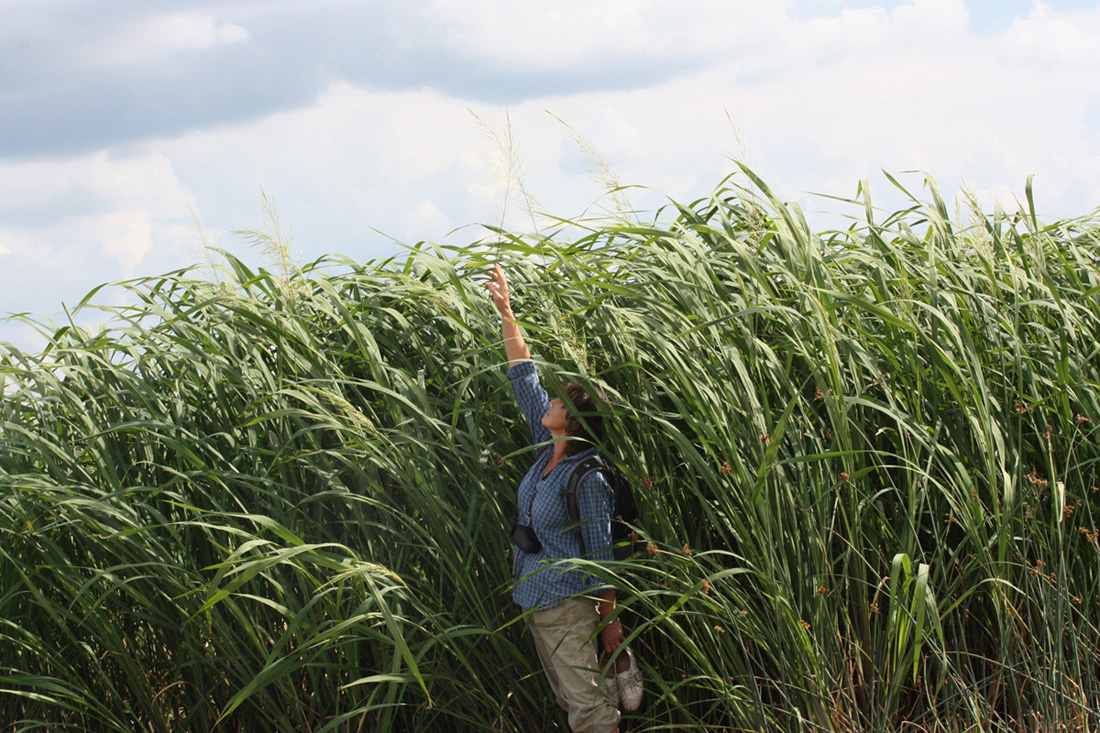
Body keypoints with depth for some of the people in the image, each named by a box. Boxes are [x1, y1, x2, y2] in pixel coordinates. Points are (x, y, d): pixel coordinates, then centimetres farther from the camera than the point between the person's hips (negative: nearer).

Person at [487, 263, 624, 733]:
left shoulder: (587, 480, -19)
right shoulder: (549, 452, 4)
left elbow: (600, 556, -17)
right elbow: (525, 379, 10)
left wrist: (610, 621, -15)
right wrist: (505, 313, 12)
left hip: (568, 605, -9)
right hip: (534, 601, 9)